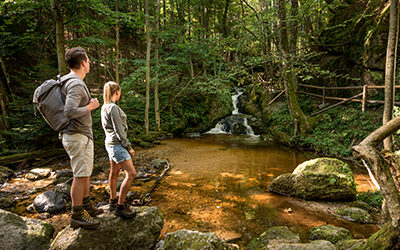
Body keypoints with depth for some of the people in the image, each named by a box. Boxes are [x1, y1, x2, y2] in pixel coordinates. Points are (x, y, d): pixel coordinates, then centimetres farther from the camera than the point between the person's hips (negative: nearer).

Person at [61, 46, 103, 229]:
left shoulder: (66, 80, 13)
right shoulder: (76, 85, -20)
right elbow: (70, 112, -30)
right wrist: (90, 107, -17)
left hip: (82, 135, 11)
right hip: (78, 136, -10)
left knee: (86, 173, 19)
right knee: (81, 176, -3)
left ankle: (86, 206, 32)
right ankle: (77, 216, 8)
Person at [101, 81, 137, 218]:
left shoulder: (104, 107, 12)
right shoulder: (113, 108, -18)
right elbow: (119, 131, -19)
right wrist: (129, 147, -12)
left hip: (110, 143, 11)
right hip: (117, 144, -10)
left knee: (114, 173, 17)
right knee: (131, 173, -10)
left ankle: (113, 201, 28)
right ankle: (120, 206, -6)